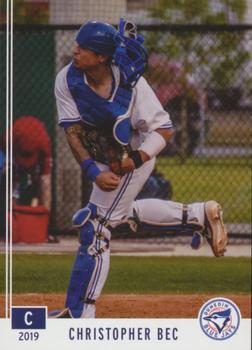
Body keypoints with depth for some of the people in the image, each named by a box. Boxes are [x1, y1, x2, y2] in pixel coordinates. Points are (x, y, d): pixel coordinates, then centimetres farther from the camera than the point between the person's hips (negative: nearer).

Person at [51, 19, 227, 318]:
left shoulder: (130, 84, -28)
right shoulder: (67, 80, -18)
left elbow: (164, 129, -20)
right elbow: (72, 129, -19)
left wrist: (136, 159, -34)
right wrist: (93, 172, -31)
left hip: (133, 158, -7)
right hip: (101, 159, 7)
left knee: (95, 228, -10)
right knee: (119, 212, 26)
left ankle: (79, 312, -5)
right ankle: (199, 215, 36)